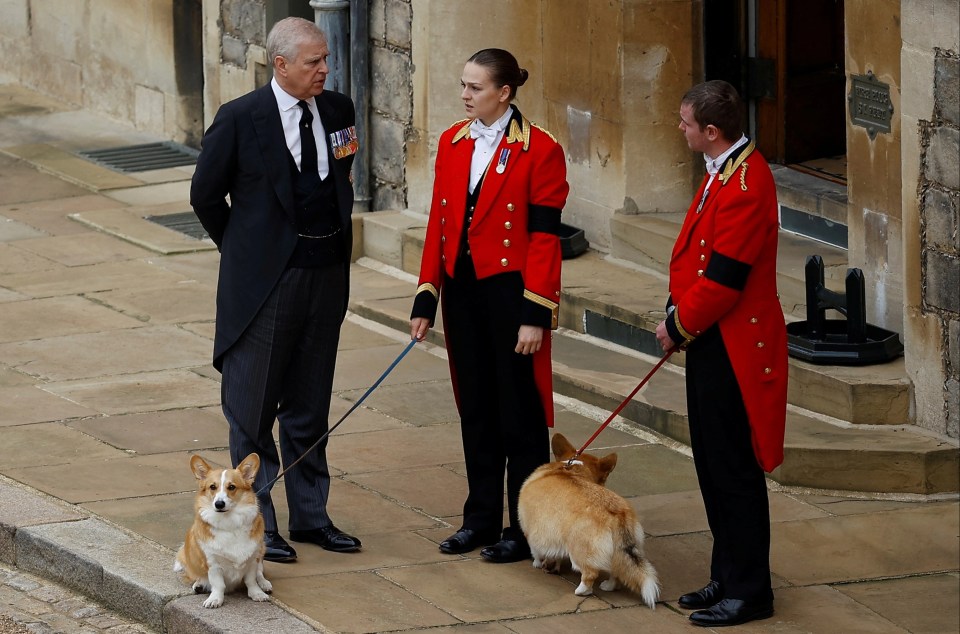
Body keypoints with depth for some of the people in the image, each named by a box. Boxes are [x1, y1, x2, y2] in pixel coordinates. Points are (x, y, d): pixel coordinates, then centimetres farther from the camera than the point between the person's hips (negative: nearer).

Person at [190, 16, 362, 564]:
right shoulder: (240, 119, -12)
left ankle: (311, 516, 23)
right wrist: (243, 251, 5)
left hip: (326, 276, 5)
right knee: (253, 408, 3)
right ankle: (257, 522, 11)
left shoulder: (338, 111, 3)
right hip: (267, 281, -5)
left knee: (310, 406, 14)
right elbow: (206, 195, -1)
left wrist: (337, 247, 15)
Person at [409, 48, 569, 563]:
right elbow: (438, 225, 11)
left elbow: (544, 237, -12)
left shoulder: (539, 150, -11)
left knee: (520, 411, 2)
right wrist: (426, 298, 7)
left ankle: (525, 529, 9)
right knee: (475, 408, 13)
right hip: (462, 290, 6)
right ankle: (482, 518, 23)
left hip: (510, 290, -6)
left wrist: (535, 315, -15)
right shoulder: (452, 143, 7)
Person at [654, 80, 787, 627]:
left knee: (734, 472, -2)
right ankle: (729, 579, 26)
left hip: (733, 350, -10)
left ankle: (749, 592, 7)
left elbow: (722, 279, -23)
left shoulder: (744, 187, -24)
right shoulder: (728, 170, 9)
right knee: (713, 467, 16)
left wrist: (680, 325, -10)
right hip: (713, 343, 10)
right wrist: (679, 316, 8)